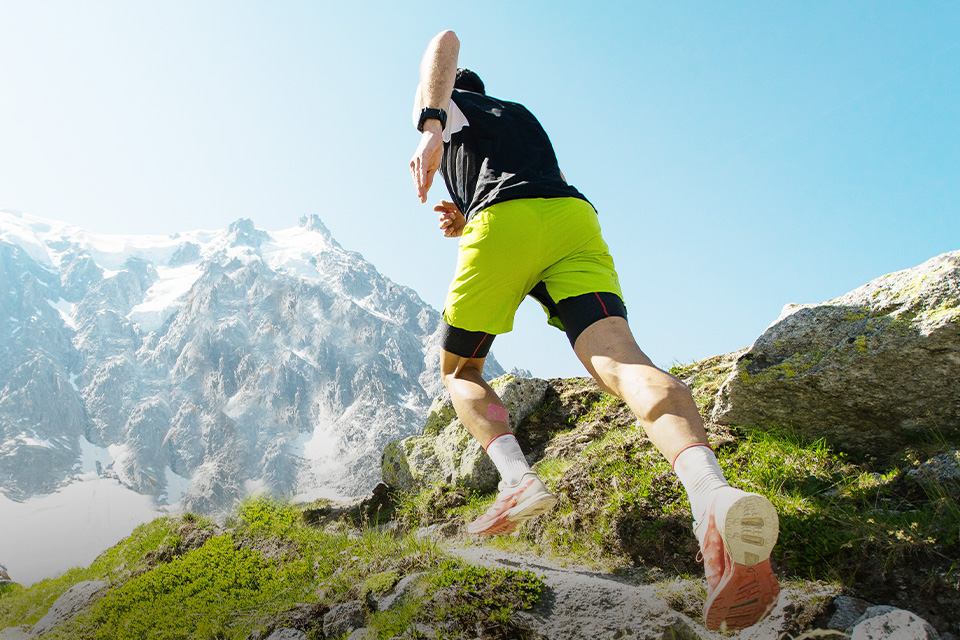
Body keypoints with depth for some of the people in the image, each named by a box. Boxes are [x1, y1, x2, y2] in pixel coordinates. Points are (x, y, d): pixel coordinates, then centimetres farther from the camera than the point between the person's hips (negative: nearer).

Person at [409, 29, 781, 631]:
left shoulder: (444, 106, 27)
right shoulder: (523, 114, 43)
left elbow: (446, 41, 4)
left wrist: (430, 130, -12)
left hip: (503, 222, -4)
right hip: (576, 217, 4)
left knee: (459, 369, 14)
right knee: (618, 357, -19)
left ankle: (517, 477, -13)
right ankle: (711, 491, -48)